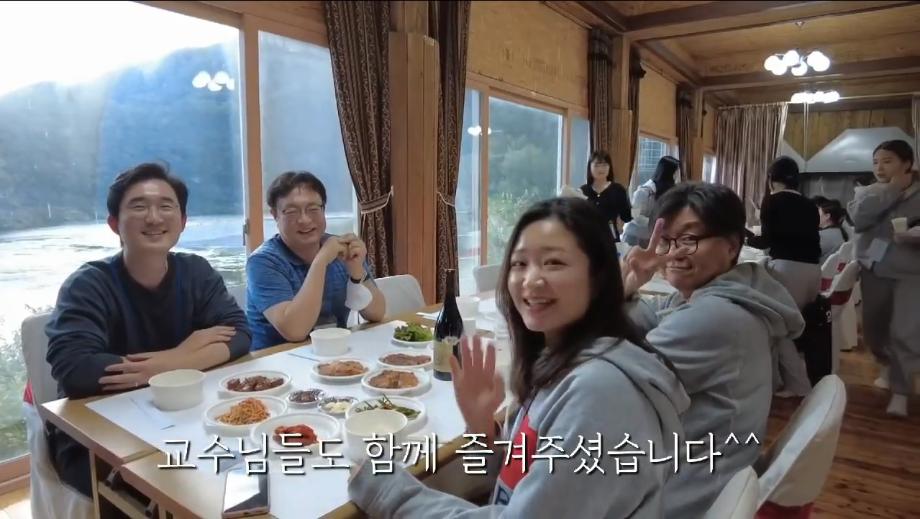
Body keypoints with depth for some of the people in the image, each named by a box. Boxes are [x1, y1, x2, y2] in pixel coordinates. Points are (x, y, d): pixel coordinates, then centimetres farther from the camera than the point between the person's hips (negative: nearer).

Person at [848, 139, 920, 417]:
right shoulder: (867, 192, 7)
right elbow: (858, 218, -13)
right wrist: (892, 190, -13)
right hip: (873, 270, 3)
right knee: (873, 328, 13)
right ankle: (889, 367, 41)